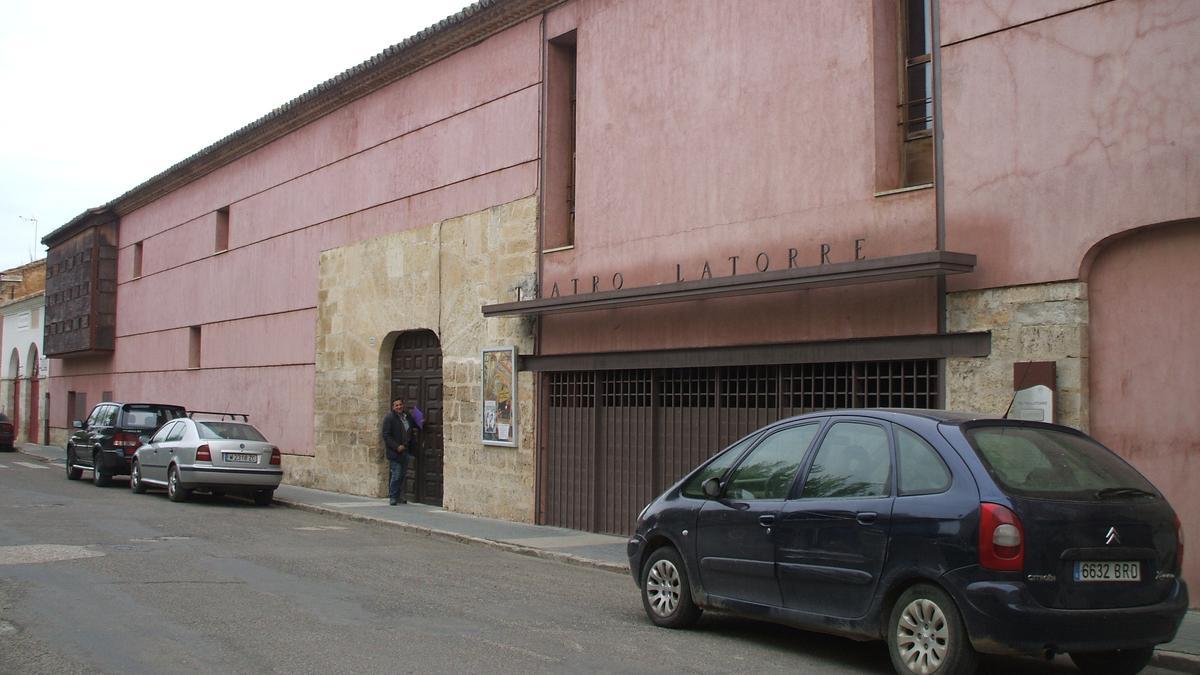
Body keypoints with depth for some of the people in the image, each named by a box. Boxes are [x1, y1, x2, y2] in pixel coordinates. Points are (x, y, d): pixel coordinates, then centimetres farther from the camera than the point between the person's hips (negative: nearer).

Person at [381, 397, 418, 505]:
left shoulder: (408, 416, 11)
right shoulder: (389, 418, -9)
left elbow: (414, 427, 27)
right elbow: (386, 436, -13)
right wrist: (397, 447, -19)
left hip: (405, 451, 6)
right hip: (395, 452, -6)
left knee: (403, 474, 11)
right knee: (396, 475, -7)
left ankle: (400, 496, 21)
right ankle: (393, 497, 4)